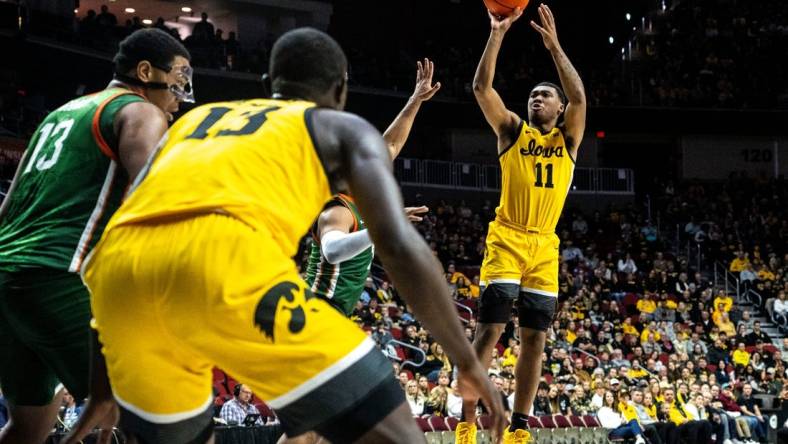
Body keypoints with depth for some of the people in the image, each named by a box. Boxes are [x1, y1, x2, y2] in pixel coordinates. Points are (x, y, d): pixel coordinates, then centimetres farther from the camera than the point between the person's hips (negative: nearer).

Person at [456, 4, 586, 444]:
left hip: (545, 247, 3)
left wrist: (554, 45, -14)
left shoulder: (568, 137, 10)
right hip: (507, 240, -3)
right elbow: (482, 87, -6)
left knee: (535, 338, 3)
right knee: (490, 330, -11)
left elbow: (579, 96, -9)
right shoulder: (512, 130, 7)